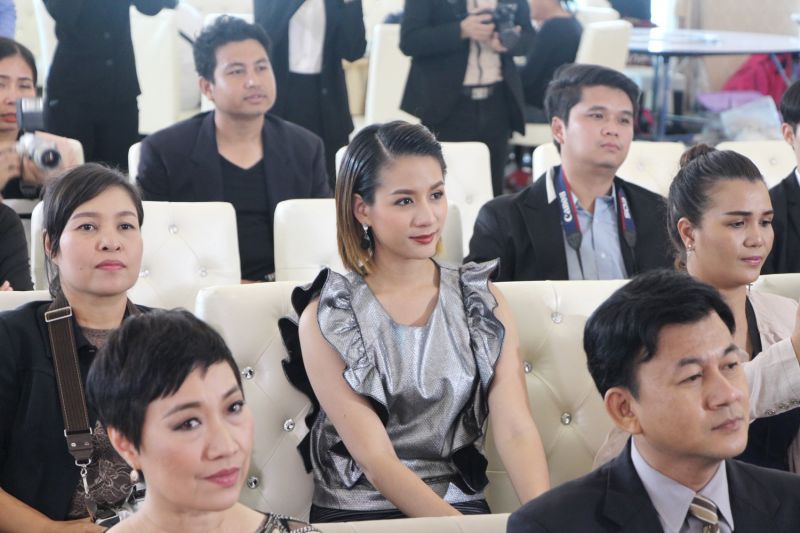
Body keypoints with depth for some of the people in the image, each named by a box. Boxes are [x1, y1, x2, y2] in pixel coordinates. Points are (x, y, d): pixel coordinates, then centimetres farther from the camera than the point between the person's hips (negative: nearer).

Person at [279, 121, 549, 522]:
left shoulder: (481, 299, 5)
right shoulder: (325, 319, -5)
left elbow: (516, 429, -6)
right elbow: (375, 460, -11)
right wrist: (462, 527, -22)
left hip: (463, 504, 2)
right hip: (356, 512, -2)